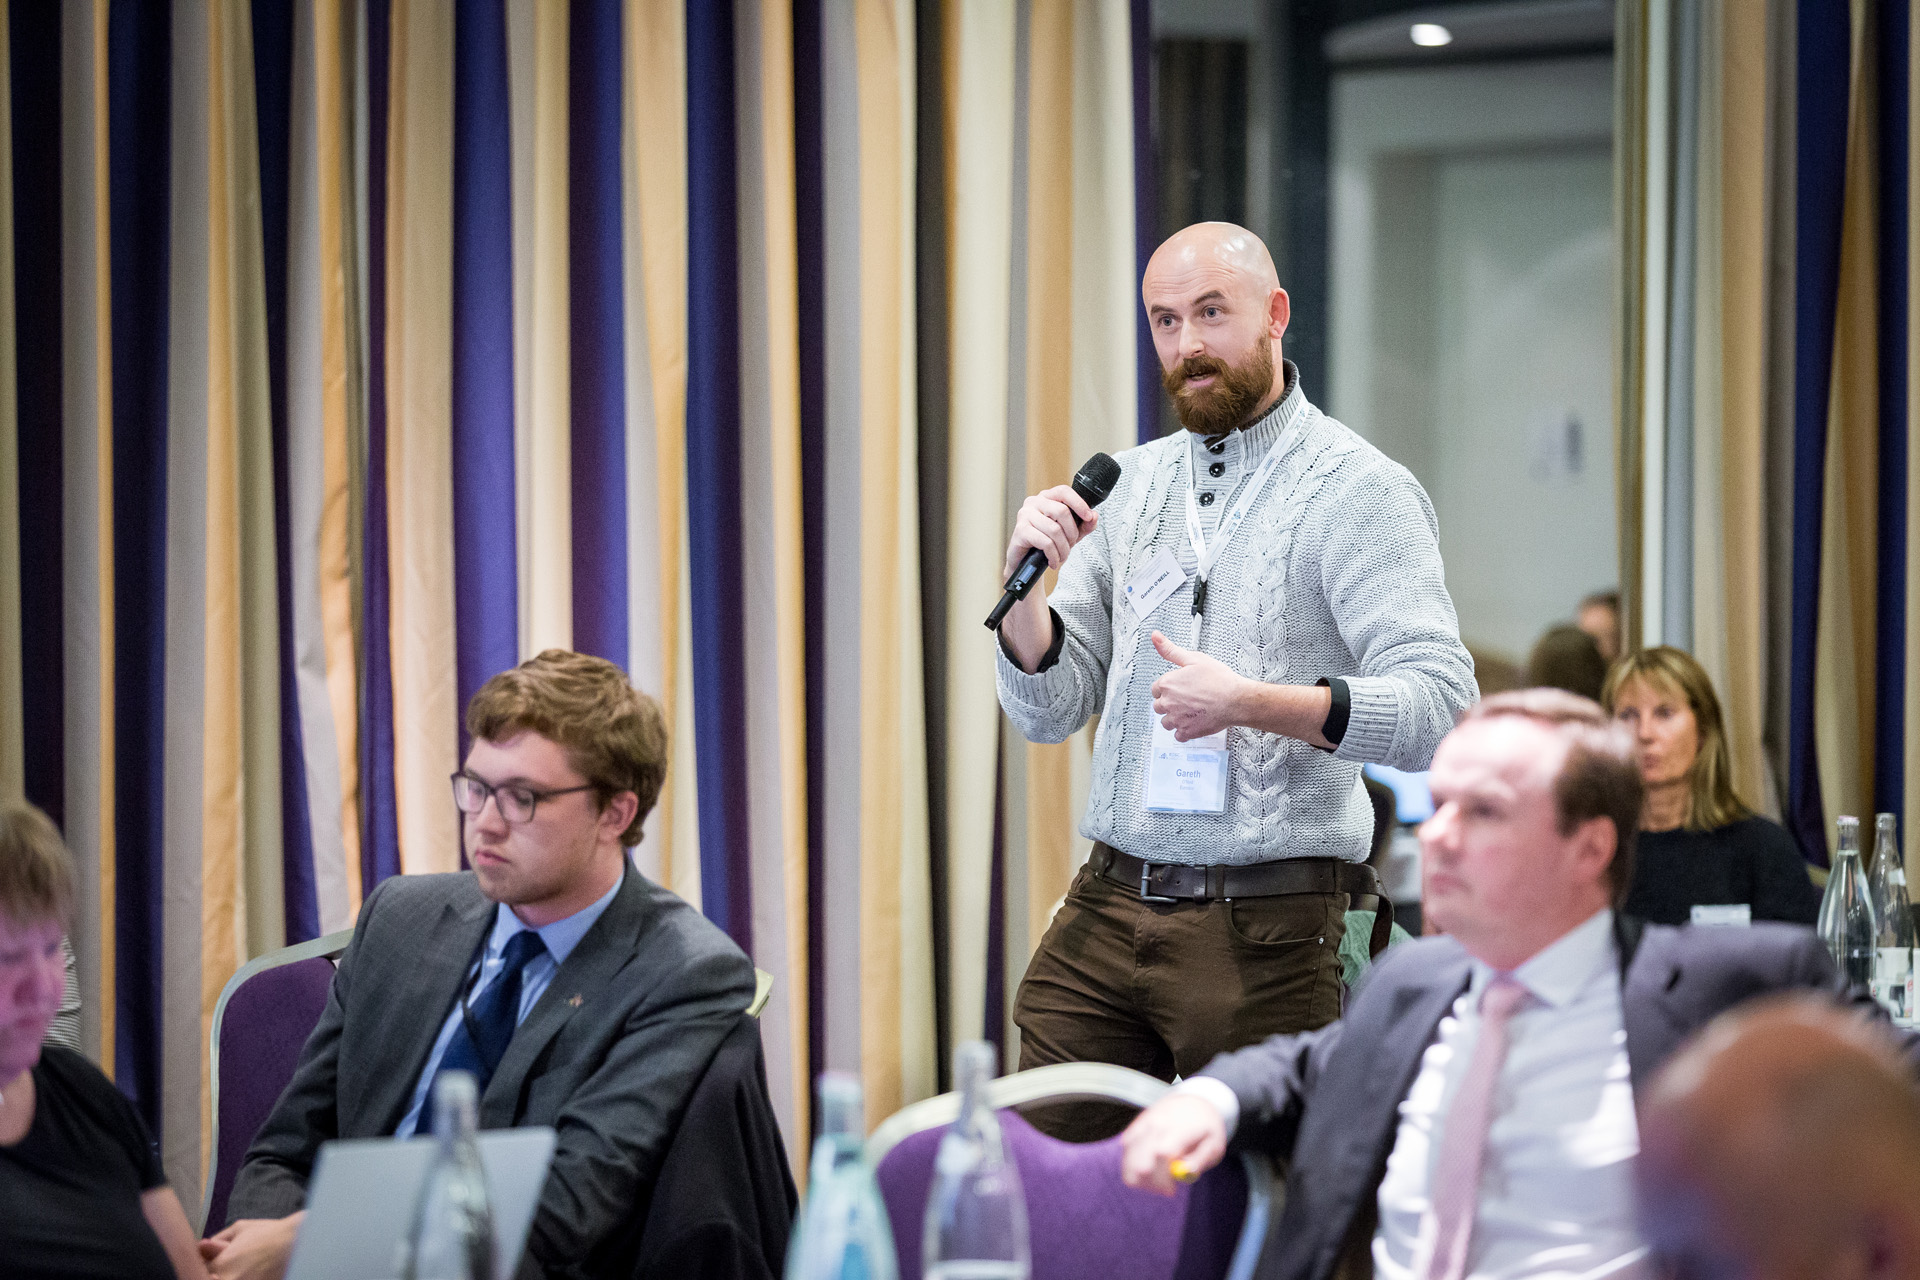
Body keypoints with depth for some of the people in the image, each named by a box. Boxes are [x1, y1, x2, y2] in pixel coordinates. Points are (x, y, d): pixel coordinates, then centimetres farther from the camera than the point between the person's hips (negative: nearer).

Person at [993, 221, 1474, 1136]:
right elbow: (1049, 710, 13)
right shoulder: (1132, 485, 14)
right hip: (1105, 914, 5)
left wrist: (1250, 702, -23)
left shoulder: (1356, 489, -4)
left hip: (1265, 931, -5)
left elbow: (1441, 707, -15)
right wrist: (1027, 580, -5)